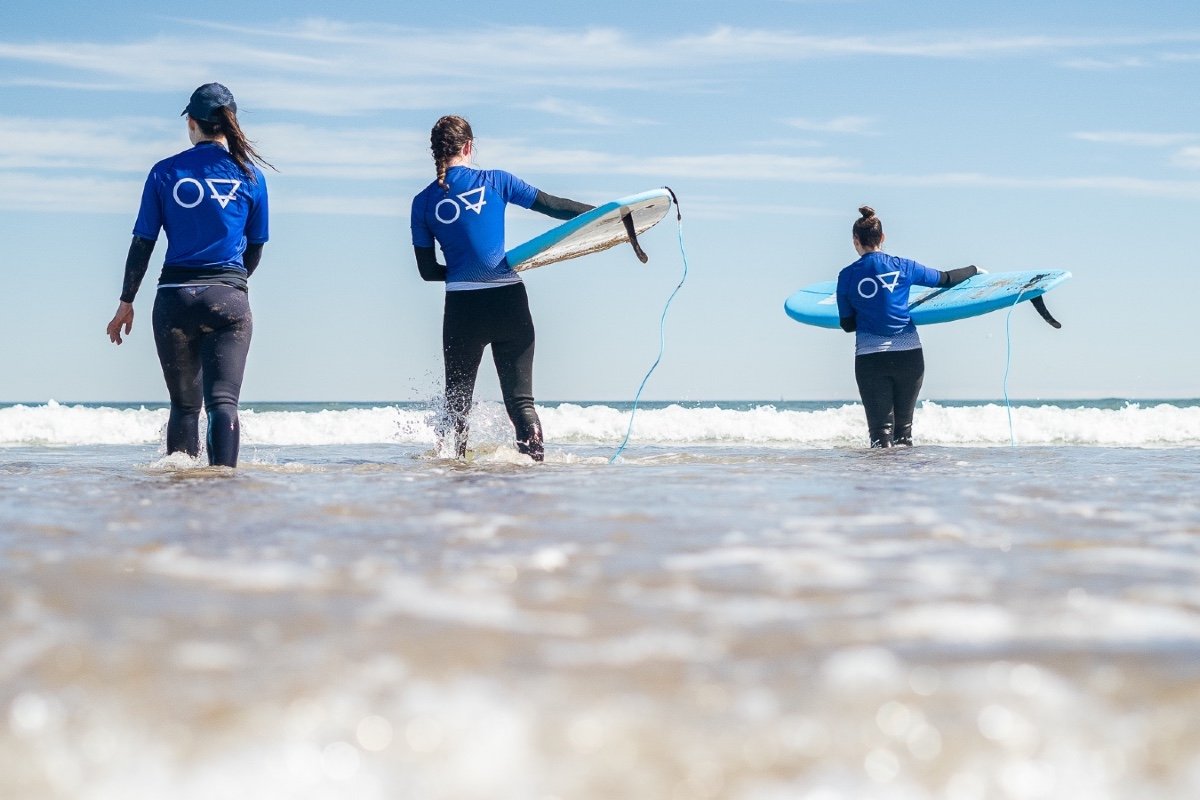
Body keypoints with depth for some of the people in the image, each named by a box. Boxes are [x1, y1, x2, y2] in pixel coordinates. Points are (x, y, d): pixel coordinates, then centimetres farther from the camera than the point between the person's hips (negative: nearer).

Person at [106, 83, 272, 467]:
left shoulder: (166, 172, 3)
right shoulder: (249, 174, 5)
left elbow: (142, 243, 4)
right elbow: (255, 249, 11)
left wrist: (126, 302, 12)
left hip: (176, 296, 1)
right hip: (229, 298, -1)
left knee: (184, 404, 13)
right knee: (223, 400, -7)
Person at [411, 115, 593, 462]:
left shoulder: (423, 202, 4)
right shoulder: (495, 181, 1)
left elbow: (428, 270, 7)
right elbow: (553, 206, 5)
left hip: (461, 308, 1)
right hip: (508, 302, 0)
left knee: (457, 399, 16)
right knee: (520, 398, 4)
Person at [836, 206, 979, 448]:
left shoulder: (847, 276, -1)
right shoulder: (902, 267, 1)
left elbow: (848, 325, 5)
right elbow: (945, 278, 13)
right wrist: (974, 269, 32)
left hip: (869, 359, -1)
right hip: (908, 355, 1)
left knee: (880, 428, 2)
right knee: (904, 426, 14)